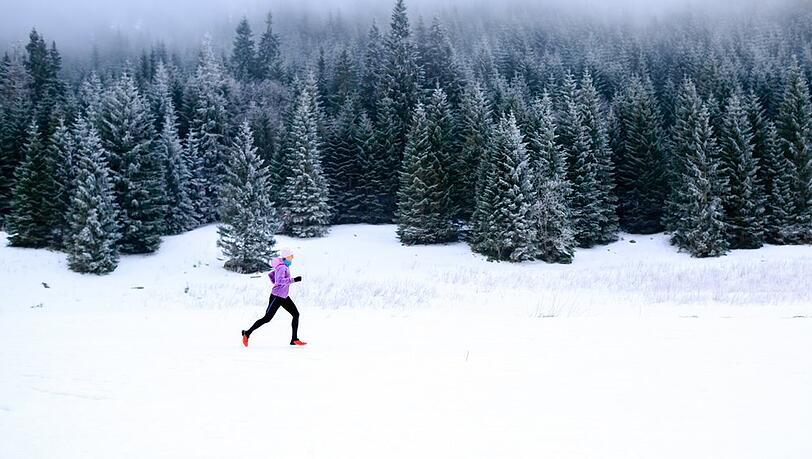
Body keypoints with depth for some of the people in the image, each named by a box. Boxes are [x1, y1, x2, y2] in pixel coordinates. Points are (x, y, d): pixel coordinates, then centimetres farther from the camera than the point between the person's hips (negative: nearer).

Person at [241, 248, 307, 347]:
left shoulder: (284, 266, 9)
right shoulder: (282, 267, -19)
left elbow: (271, 275, 21)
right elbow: (280, 280, -34)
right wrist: (294, 280, -32)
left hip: (284, 297, 9)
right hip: (277, 296, -9)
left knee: (296, 314, 2)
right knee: (267, 318, -4)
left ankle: (294, 340, 5)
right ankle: (247, 333, 10)